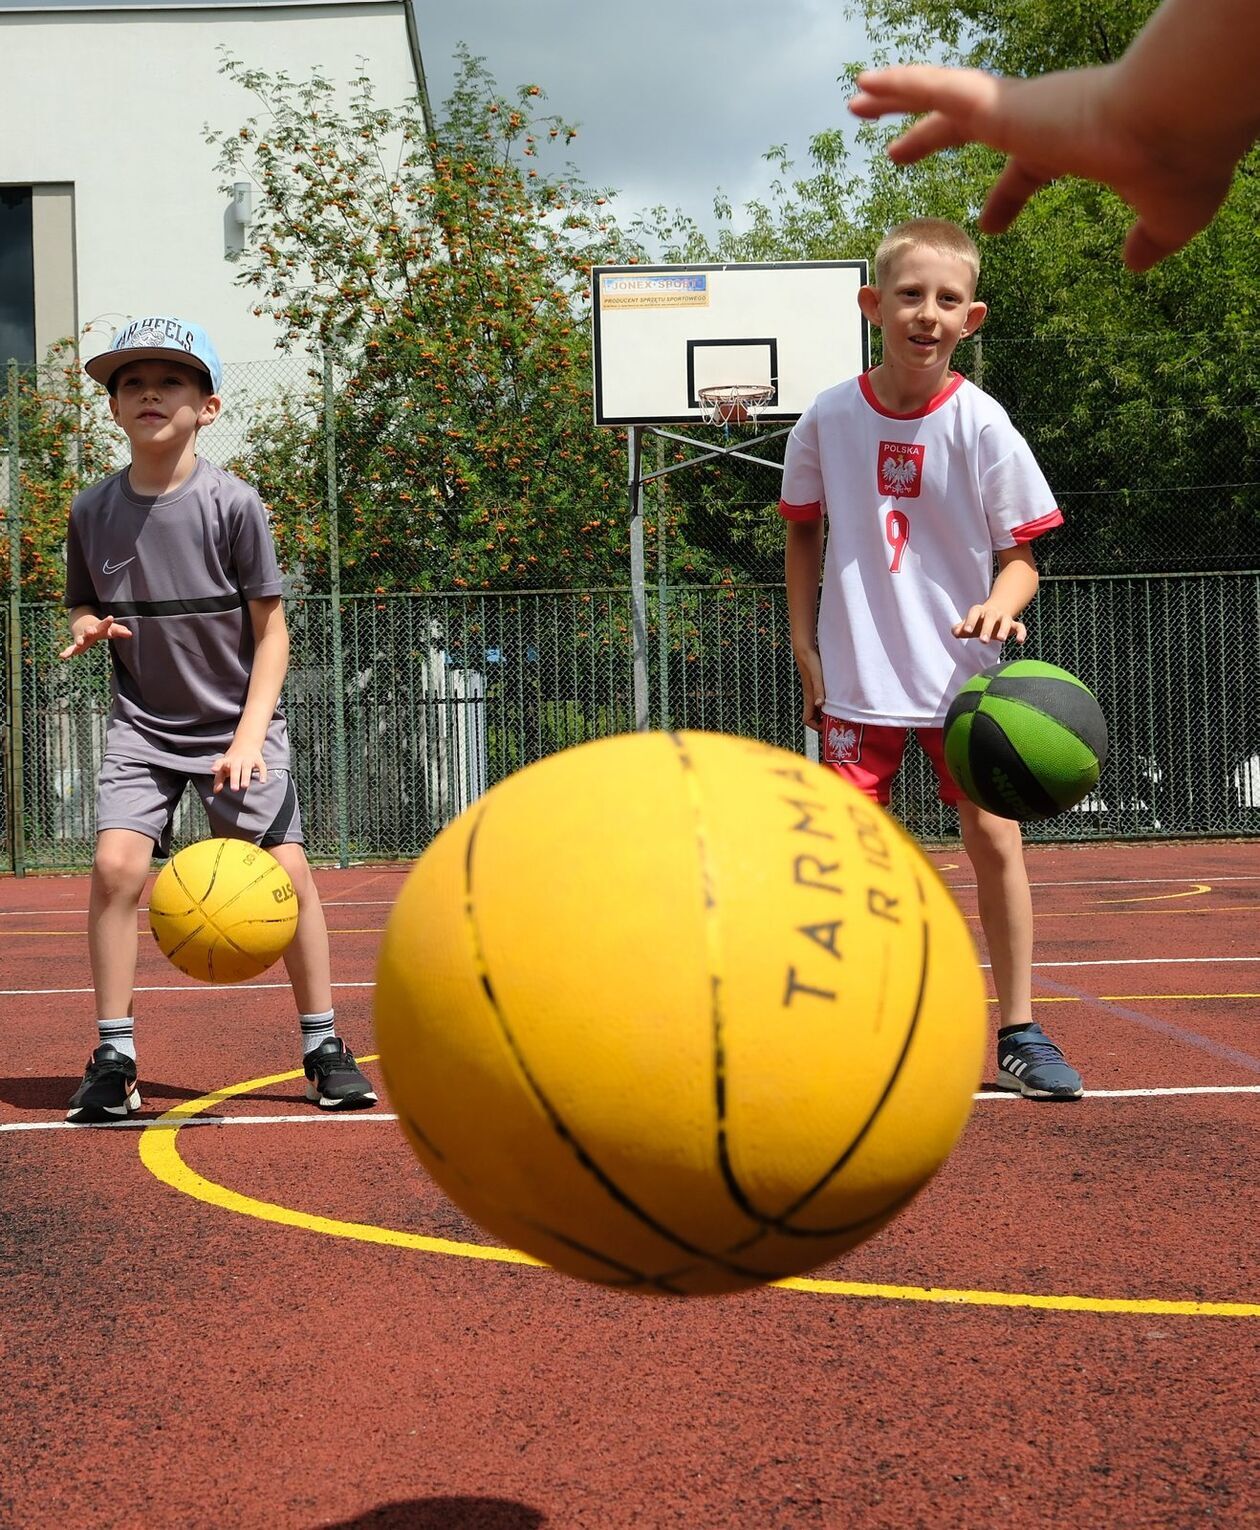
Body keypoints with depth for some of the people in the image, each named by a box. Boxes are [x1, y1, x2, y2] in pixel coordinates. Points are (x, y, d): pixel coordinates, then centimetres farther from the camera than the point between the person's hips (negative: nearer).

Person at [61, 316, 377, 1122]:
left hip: (238, 722, -2)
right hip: (143, 723, 2)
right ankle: (114, 1057, -4)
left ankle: (324, 1046, 9)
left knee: (287, 867, -8)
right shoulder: (93, 511, -3)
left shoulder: (233, 503, -11)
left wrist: (250, 734, -17)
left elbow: (271, 631, -7)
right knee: (117, 863, -15)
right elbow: (84, 609, 13)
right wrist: (88, 630, -13)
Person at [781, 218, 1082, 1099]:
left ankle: (1018, 1031, 8)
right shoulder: (829, 420, -3)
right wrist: (805, 646, 5)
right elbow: (804, 536, 10)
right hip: (858, 679, 1)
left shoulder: (982, 425, -8)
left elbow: (1021, 554, -3)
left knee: (994, 835, -5)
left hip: (962, 673, -1)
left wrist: (1003, 604, -25)